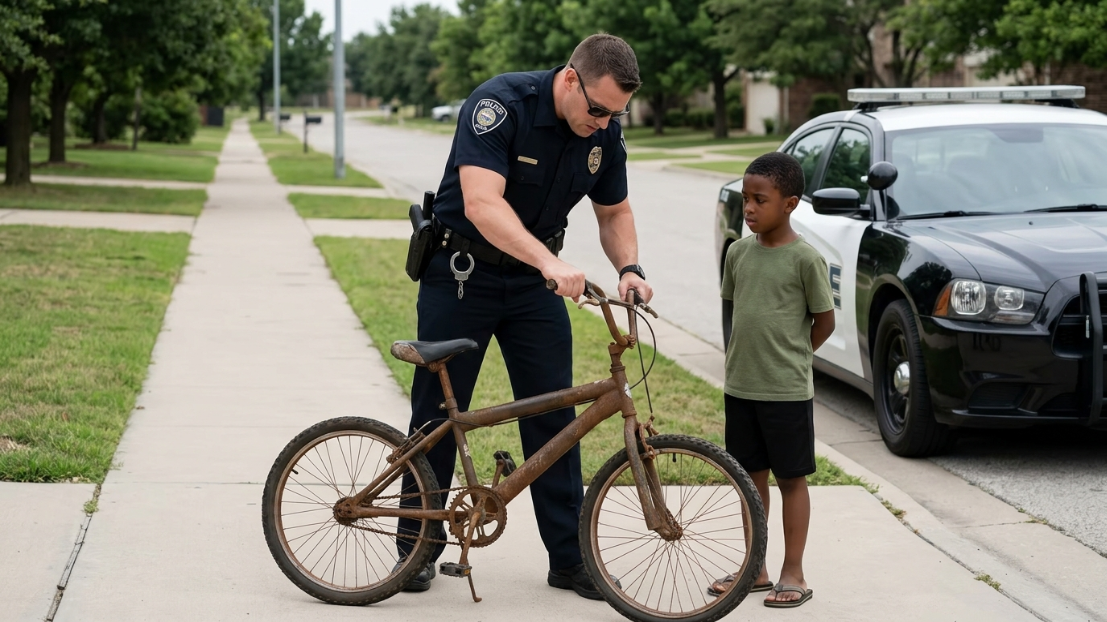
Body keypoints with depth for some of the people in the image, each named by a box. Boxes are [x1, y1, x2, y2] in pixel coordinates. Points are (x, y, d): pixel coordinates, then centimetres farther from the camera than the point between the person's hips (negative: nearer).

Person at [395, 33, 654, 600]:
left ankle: (569, 557, 9)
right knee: (439, 413, 3)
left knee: (554, 414, 1)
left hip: (533, 280, 5)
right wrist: (550, 262, -48)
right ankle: (417, 547, 17)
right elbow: (482, 202, -37)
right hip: (460, 274, -4)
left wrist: (629, 267, -13)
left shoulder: (605, 132, -7)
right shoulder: (501, 103, -25)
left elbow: (614, 213, 7)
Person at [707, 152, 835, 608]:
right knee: (752, 477, 13)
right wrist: (740, 358, 9)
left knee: (791, 479, 4)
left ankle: (793, 574, 12)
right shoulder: (738, 252, 5)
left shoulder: (805, 259, -12)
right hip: (740, 387, 6)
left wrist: (789, 359, 1)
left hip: (787, 392, -5)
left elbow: (824, 321, -5)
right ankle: (755, 568, 23)